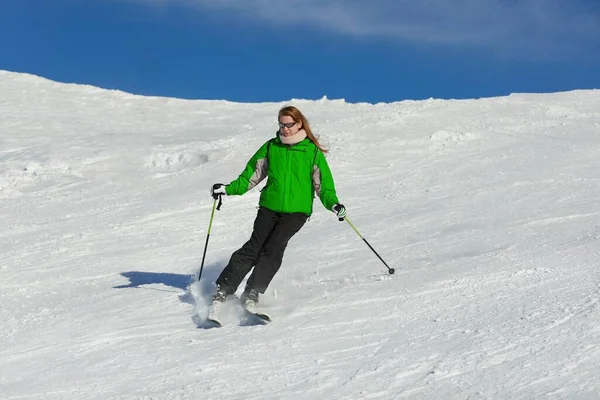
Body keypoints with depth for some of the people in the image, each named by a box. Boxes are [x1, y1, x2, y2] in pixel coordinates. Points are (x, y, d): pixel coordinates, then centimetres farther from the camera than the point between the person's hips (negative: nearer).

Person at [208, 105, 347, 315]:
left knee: (274, 247, -20)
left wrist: (333, 204, -14)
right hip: (269, 206, 2)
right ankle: (223, 290, -7)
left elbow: (323, 182, 2)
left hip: (297, 210, -2)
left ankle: (252, 293, -18)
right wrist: (228, 189, 3)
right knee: (254, 247, -10)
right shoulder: (271, 147, 11)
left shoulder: (312, 151, 3)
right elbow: (251, 175, 13)